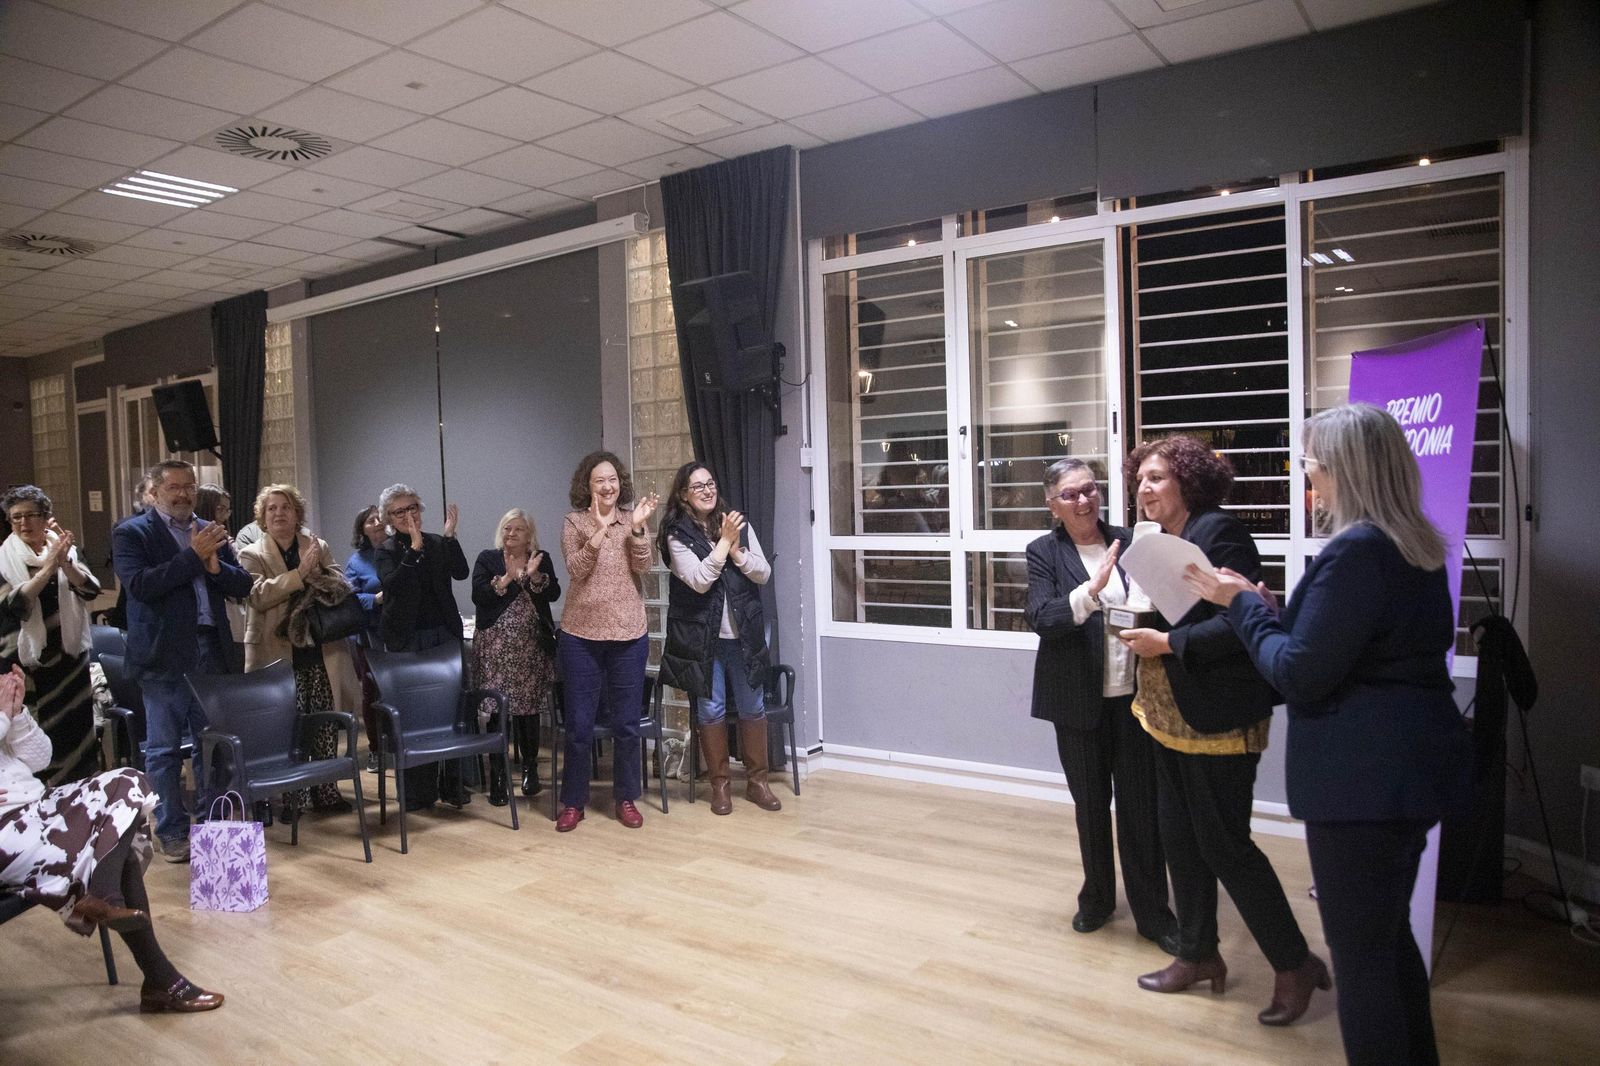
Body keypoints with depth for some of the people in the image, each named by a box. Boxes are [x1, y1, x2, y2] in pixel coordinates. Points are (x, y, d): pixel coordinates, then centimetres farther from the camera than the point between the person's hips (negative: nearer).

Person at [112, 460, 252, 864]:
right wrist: (193, 556, -18)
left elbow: (243, 585, 8)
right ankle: (171, 831, 15)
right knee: (163, 749, 4)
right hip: (164, 657, -4)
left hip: (211, 652, 5)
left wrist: (214, 564, -11)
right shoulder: (131, 534, -2)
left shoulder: (210, 532, 12)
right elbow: (140, 585, -17)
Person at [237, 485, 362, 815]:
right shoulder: (252, 555, 3)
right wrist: (300, 572, -19)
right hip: (279, 652, -3)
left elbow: (342, 588, 5)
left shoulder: (319, 547, 12)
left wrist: (318, 571, -13)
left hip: (322, 650, 3)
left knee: (326, 724, 5)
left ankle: (326, 792, 15)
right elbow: (258, 595, -14)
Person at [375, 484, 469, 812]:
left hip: (445, 634, 2)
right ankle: (419, 791, 10)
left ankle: (451, 785, 11)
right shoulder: (386, 551, 3)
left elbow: (461, 573, -5)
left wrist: (450, 536, -14)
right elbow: (391, 584, -15)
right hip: (408, 640, -2)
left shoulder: (437, 544, 9)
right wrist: (415, 548, -22)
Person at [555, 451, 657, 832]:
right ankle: (573, 802, 19)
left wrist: (637, 527, -21)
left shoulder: (633, 519, 4)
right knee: (578, 725, 4)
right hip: (581, 635, -1)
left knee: (627, 724, 7)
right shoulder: (574, 522, 0)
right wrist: (600, 529, -24)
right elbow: (576, 569, -13)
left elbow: (642, 566, -8)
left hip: (628, 634, 1)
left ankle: (626, 798, 22)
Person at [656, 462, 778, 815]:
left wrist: (737, 550, -16)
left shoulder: (739, 524, 2)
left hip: (744, 634, 3)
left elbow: (764, 574, -1)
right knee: (711, 711, 6)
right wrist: (724, 541, -18)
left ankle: (756, 781, 23)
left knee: (753, 708, 9)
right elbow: (699, 580, -18)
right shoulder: (677, 535, -6)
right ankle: (719, 785, 21)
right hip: (703, 637, -3)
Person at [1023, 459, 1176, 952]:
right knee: (1090, 803, 14)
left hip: (1133, 694, 1)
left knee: (1140, 804, 6)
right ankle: (1097, 896, 34)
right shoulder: (1043, 553, -4)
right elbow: (1040, 619, -16)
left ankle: (1152, 911, 20)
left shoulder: (1126, 542, 3)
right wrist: (1092, 590, -30)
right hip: (1080, 699, -1)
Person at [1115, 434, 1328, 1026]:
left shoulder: (1218, 532, -16)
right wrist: (1136, 626, -1)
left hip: (1217, 720, -9)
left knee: (1224, 845, 0)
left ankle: (1296, 965, 19)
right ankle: (1198, 954, 33)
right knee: (1180, 839, 16)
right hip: (1169, 716, 9)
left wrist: (1167, 642, -22)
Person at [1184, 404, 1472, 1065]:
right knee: (1389, 937, 23)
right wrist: (1270, 609, 9)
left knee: (1360, 956, 3)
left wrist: (1243, 605, -7)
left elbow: (1299, 675, -20)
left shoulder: (1355, 551, -20)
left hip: (1364, 779, -10)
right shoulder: (1416, 548, 9)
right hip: (1410, 767, 10)